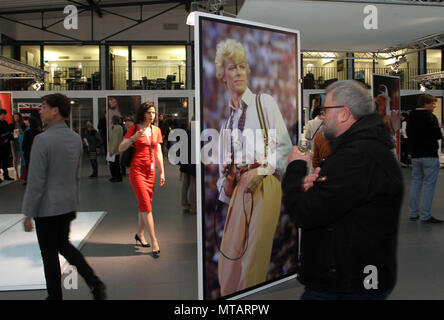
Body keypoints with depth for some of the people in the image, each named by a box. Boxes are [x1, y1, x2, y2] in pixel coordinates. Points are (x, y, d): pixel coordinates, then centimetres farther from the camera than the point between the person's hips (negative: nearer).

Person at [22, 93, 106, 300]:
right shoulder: (76, 138, 4)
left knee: (49, 253, 8)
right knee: (63, 244, 22)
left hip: (47, 207, -7)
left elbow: (36, 181, -19)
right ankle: (94, 283, 13)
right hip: (68, 204, 7)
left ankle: (55, 296, 21)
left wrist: (28, 214, -12)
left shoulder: (42, 140, -20)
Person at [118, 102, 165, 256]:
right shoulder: (135, 128, -3)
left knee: (144, 204, 11)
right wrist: (134, 137, -20)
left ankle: (140, 234, 29)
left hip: (151, 171, 5)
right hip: (137, 170, -5)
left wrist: (162, 172, 10)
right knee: (146, 205, -10)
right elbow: (121, 148, -7)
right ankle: (154, 241, -11)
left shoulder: (156, 130, 11)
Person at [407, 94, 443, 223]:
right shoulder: (429, 116, -13)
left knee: (416, 182, 14)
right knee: (429, 184, -2)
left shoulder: (411, 116, 9)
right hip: (429, 154, -7)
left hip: (415, 154, 7)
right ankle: (425, 215, -3)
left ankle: (413, 213, 16)